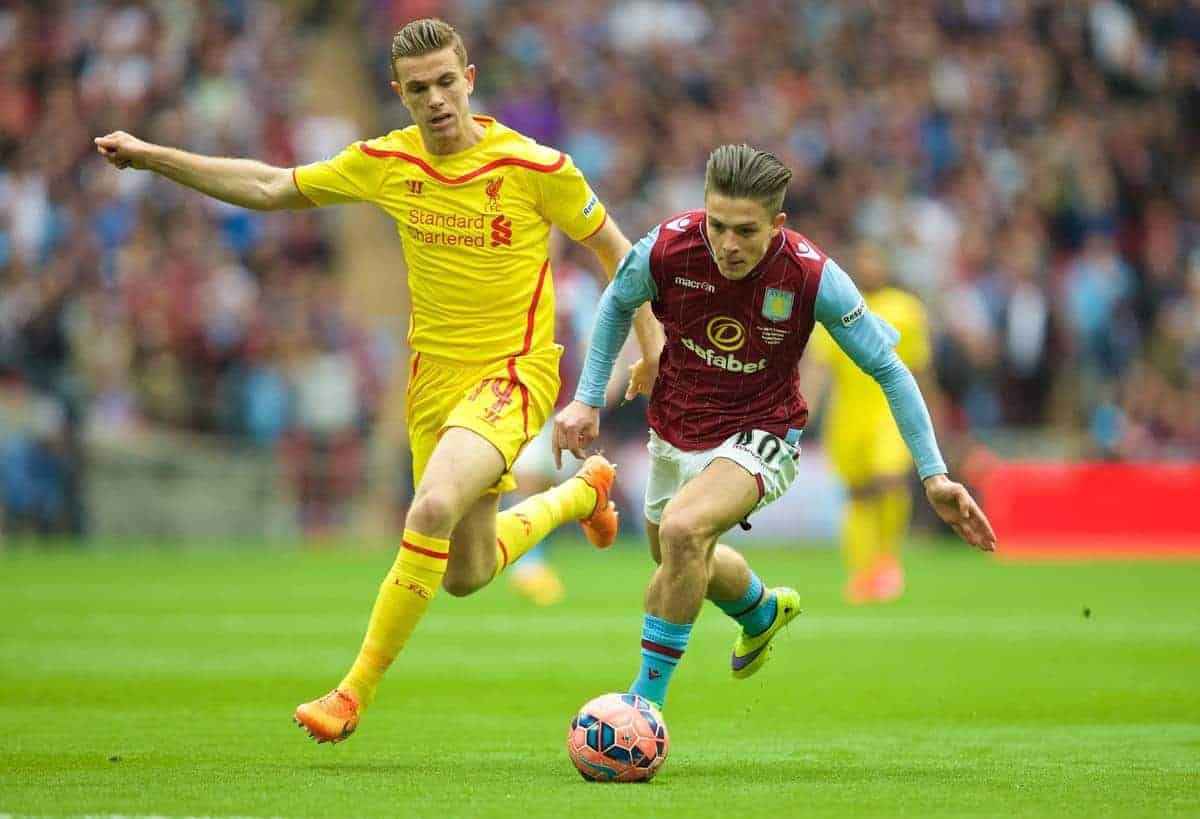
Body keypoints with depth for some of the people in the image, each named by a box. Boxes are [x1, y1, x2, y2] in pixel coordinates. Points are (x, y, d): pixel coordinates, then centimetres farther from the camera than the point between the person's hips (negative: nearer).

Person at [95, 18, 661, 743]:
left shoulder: (535, 167, -13)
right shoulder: (386, 164, -1)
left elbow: (613, 248, 1)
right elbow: (272, 188, 10)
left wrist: (651, 342, -5)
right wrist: (153, 157, 6)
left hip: (514, 374, -5)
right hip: (434, 377, 5)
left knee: (434, 506, -30)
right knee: (467, 576, 13)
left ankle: (356, 692, -20)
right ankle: (581, 492, 44)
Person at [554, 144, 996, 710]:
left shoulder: (813, 277, -27)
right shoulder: (667, 248, -23)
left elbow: (888, 368, -14)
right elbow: (618, 303, 2)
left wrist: (933, 474, -16)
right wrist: (588, 399, 1)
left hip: (758, 433, -4)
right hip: (675, 426, 4)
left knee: (682, 531, -31)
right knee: (678, 561, 25)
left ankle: (647, 700, -16)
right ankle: (762, 610, 60)